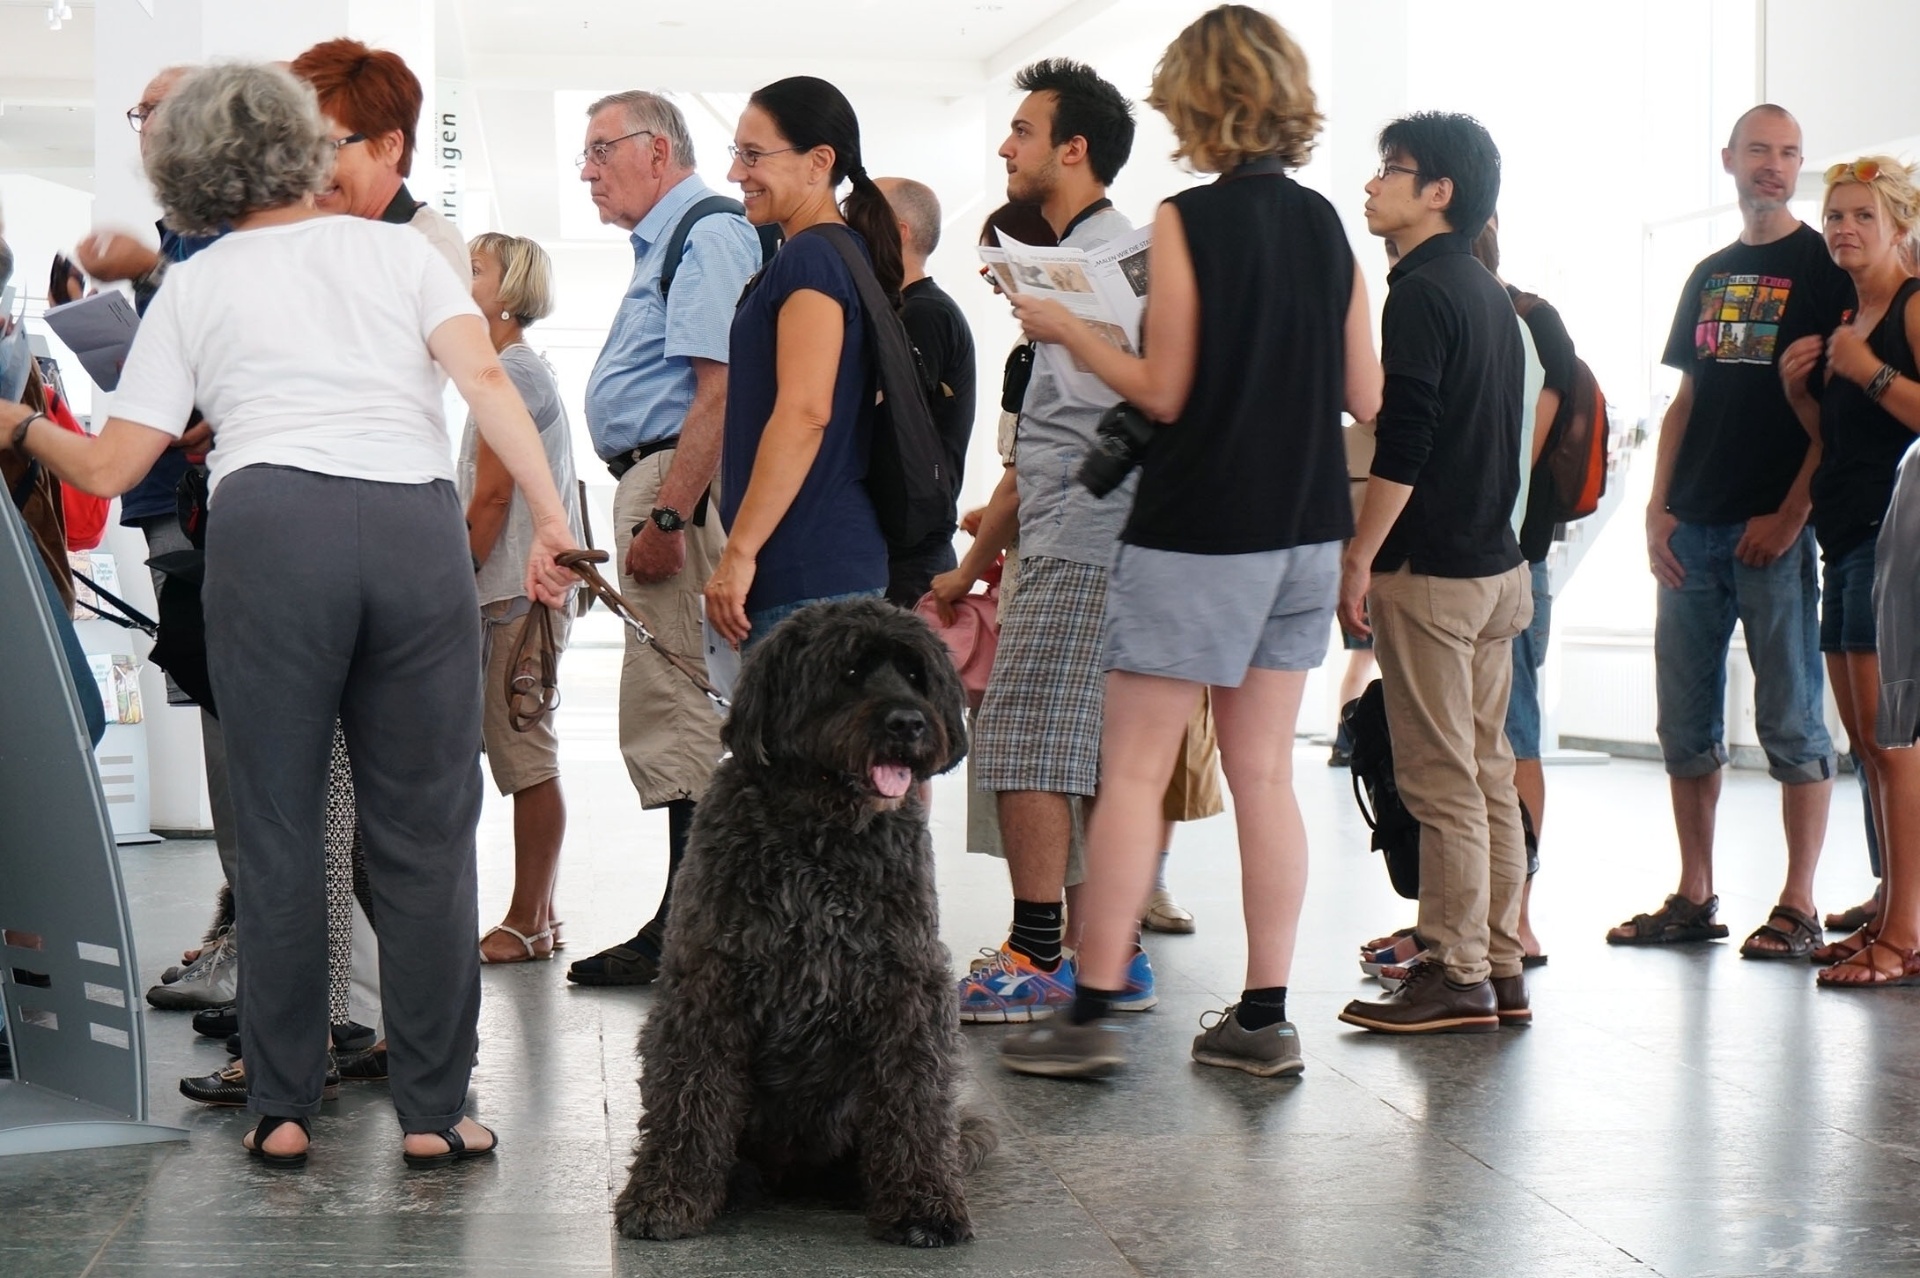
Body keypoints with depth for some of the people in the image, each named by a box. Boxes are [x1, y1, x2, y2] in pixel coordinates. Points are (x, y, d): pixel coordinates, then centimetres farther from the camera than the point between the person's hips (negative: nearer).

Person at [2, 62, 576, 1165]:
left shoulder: (191, 289, 18)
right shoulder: (398, 251, 20)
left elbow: (109, 469, 15)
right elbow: (486, 378, 3)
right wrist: (551, 516, -1)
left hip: (271, 527, -1)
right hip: (418, 527, 1)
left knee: (278, 827, 7)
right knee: (426, 832, 5)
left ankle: (283, 1109, 11)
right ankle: (435, 1112, 8)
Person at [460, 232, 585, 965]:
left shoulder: (509, 371, -10)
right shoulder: (526, 370, 21)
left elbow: (491, 497, -16)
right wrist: (458, 587, 20)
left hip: (514, 592, -10)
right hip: (526, 585, 10)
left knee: (525, 758, -7)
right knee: (524, 758, 11)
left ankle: (526, 923, -4)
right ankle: (537, 916, 16)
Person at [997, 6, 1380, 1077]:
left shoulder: (1189, 221, -11)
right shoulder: (1325, 224, 7)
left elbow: (1164, 390, -12)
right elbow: (1365, 394, 10)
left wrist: (1067, 330, 1)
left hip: (1199, 534, -6)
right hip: (1304, 532, 6)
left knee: (1133, 771, -1)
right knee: (1264, 775, 10)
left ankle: (1093, 1012, 0)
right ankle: (1265, 1018, 11)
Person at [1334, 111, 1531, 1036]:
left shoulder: (1422, 294, -12)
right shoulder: (1490, 296, 16)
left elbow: (1402, 447, -19)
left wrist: (1358, 560, -15)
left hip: (1430, 569, -9)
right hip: (1496, 563, 9)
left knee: (1442, 784, -6)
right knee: (1488, 775, 11)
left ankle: (1457, 977, -2)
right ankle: (1499, 967, 15)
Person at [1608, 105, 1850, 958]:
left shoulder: (1823, 267, 0)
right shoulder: (1708, 276, 18)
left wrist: (1791, 513, -14)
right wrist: (1659, 507, 5)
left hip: (1774, 529, -6)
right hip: (1694, 529, 6)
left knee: (1790, 721, -4)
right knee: (1685, 721, 7)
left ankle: (1798, 909, 1)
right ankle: (1693, 898, 14)